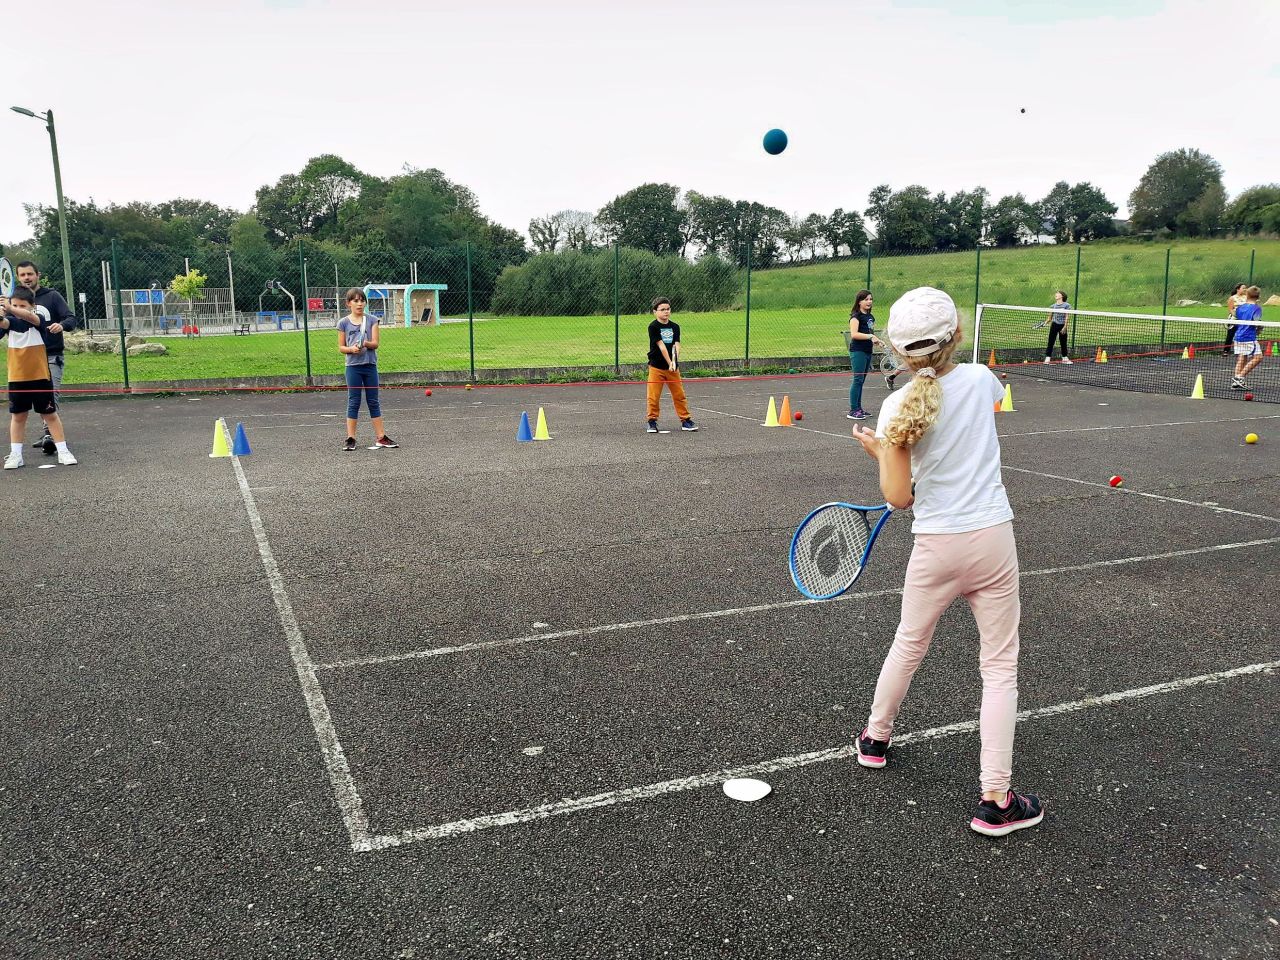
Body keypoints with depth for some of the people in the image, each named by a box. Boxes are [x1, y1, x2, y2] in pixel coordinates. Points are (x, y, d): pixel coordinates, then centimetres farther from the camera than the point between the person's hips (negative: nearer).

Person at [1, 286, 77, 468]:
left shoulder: (39, 318, -6)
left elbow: (31, 317, -30)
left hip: (40, 376, -3)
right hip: (16, 378, 3)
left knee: (50, 414, 5)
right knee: (18, 416, 10)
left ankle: (63, 451, 11)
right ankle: (15, 455, 16)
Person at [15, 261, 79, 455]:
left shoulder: (52, 296, 1)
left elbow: (72, 318, -4)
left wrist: (62, 325, -28)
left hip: (52, 356, -4)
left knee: (52, 395, -15)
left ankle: (49, 434, -23)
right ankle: (48, 435, 15)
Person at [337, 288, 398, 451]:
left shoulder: (372, 320, 4)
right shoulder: (343, 323, 2)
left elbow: (375, 344, -3)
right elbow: (341, 347, 4)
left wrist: (366, 343, -24)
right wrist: (351, 349, -16)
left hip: (370, 365, 1)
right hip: (353, 366, -1)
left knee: (374, 402, 7)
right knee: (353, 402, 1)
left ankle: (381, 437, 10)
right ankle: (350, 438, 6)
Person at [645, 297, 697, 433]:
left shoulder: (675, 327, 5)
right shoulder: (653, 327, -8)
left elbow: (676, 345, -5)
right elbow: (661, 346, -15)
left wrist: (674, 362, -21)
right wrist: (669, 363, -20)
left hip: (673, 368, 4)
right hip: (656, 367, -4)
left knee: (679, 395, 7)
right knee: (654, 396, -1)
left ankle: (685, 420, 15)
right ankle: (652, 421, 11)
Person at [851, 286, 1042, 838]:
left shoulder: (897, 408, -12)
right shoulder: (980, 379, -4)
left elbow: (898, 499, -10)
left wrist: (878, 452, 6)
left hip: (936, 546, 0)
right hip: (994, 541, 1)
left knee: (908, 646, 21)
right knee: (1000, 667, 7)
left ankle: (875, 737, 44)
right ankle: (996, 800, 8)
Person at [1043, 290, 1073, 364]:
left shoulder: (1067, 305, -2)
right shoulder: (1053, 306, 6)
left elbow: (1067, 317, -5)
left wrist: (1065, 327, -11)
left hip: (1062, 326, -1)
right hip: (1054, 325, 1)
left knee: (1063, 342, 8)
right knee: (1051, 342, -5)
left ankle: (1065, 358, 21)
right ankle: (1048, 358, -6)